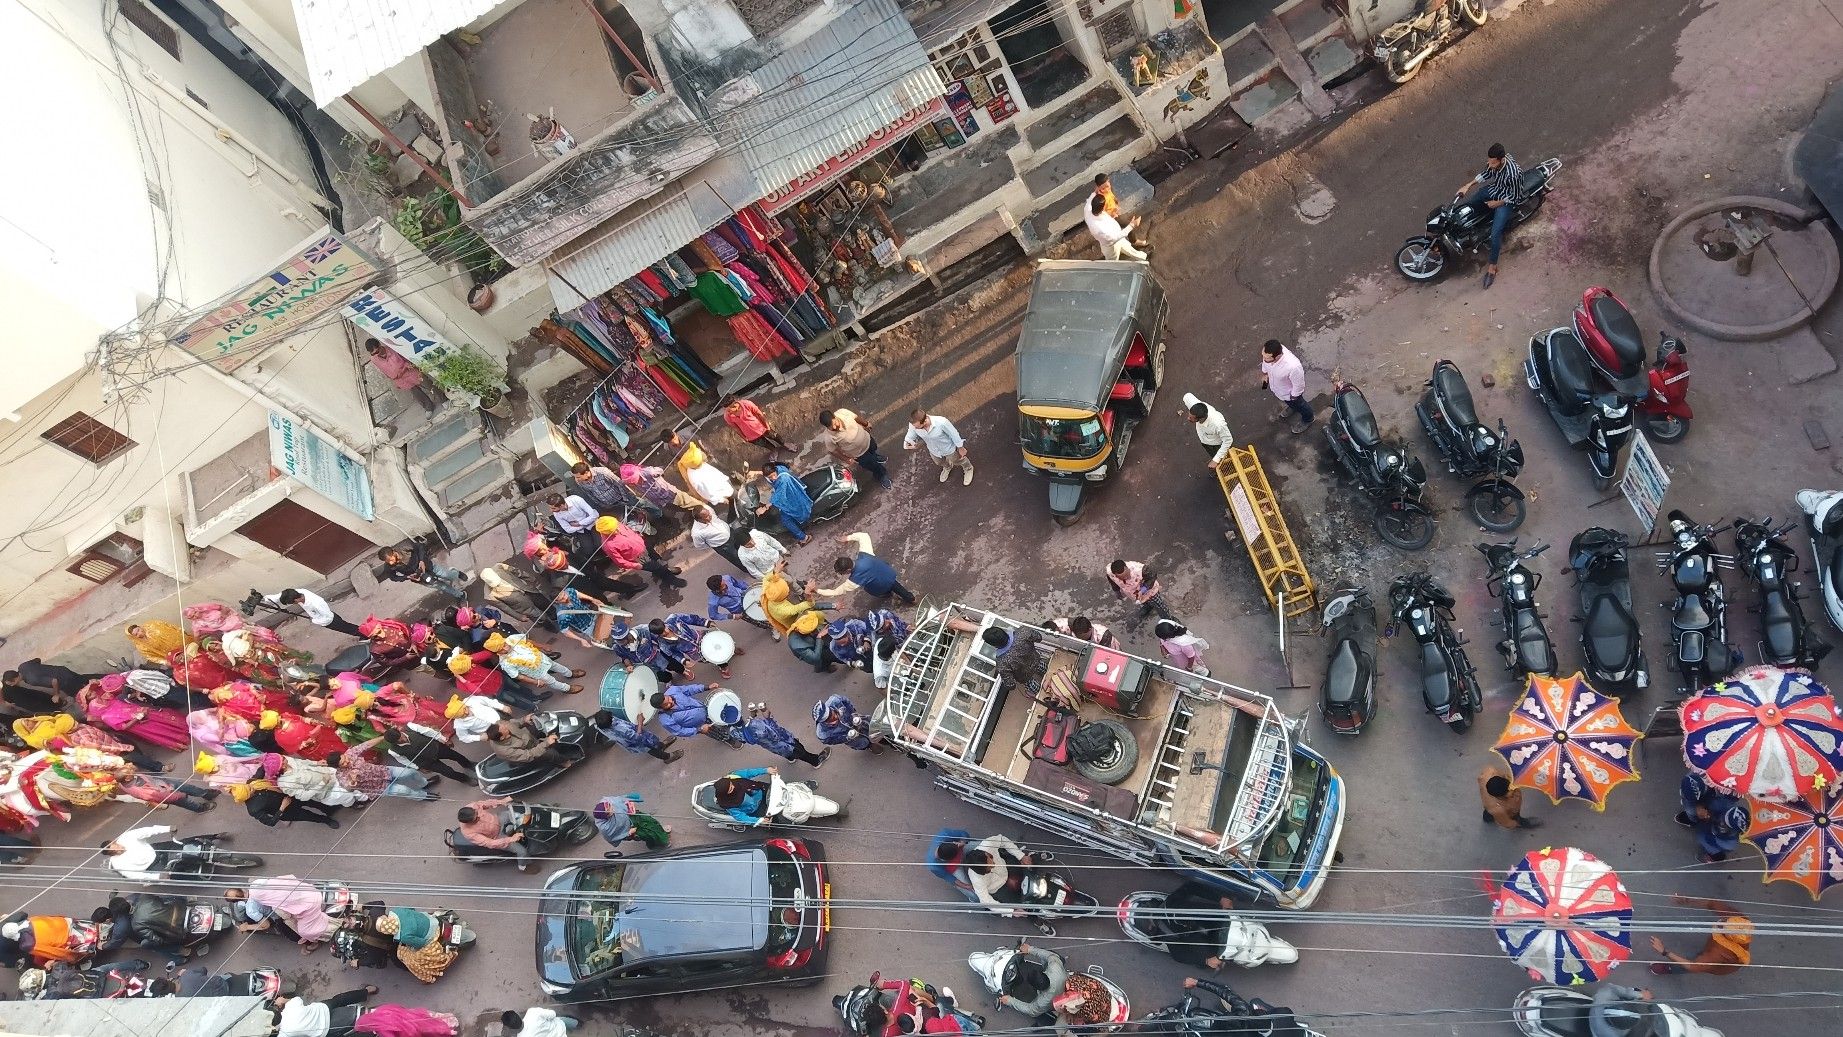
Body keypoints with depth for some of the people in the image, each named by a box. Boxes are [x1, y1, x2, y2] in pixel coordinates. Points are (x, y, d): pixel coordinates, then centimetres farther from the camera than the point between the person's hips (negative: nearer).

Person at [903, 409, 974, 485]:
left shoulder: (941, 423, -45)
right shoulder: (913, 424, -34)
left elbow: (954, 434, -26)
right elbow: (910, 436, -13)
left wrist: (960, 448, -11)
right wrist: (907, 443, -37)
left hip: (949, 449, -3)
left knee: (957, 461, 28)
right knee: (939, 462, 34)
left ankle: (968, 469, 63)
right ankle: (947, 467, 71)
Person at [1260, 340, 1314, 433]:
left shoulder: (1293, 367, -50)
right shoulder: (1268, 352, -33)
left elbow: (1298, 385, -29)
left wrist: (1293, 397, -12)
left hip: (1289, 392, -5)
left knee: (1298, 405, 28)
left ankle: (1307, 420, 60)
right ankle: (1291, 407, 71)